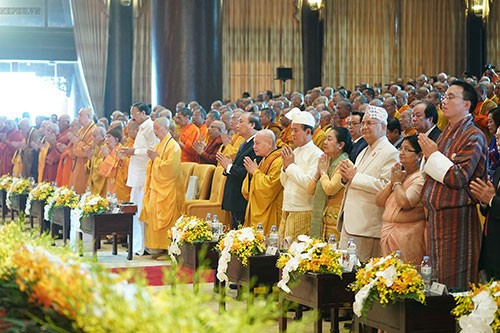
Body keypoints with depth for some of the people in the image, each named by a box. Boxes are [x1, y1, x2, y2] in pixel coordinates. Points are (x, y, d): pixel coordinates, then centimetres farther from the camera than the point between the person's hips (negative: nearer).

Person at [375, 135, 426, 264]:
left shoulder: (421, 179, -10)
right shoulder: (399, 174, 16)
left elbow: (405, 202, -24)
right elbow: (379, 201, 12)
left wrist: (397, 182, -7)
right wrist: (392, 182, -1)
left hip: (408, 236, -8)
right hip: (388, 234, 8)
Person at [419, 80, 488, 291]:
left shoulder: (473, 137, -11)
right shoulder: (445, 134, 17)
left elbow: (460, 178, -20)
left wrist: (434, 155, -12)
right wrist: (428, 154, 9)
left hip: (457, 217, -9)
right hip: (435, 216, 9)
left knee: (455, 282, -4)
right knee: (435, 280, 12)